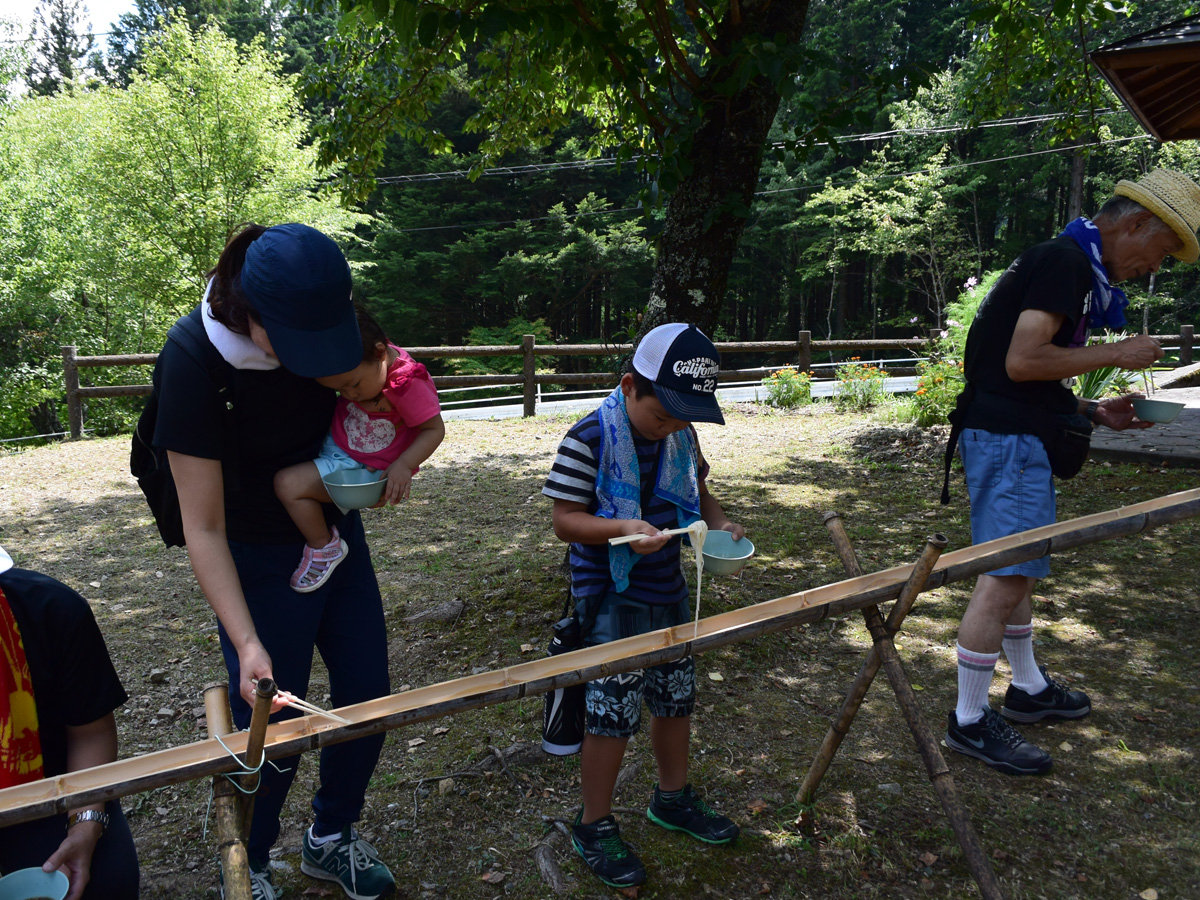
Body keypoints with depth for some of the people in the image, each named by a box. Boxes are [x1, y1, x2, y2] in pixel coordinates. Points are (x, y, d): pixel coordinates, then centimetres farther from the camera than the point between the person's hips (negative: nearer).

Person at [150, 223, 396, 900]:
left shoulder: (334, 318, -16)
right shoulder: (193, 364, -28)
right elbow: (204, 529, -25)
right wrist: (247, 643, -31)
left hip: (338, 533, 5)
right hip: (258, 559, -5)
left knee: (367, 696, 12)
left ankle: (330, 839, 38)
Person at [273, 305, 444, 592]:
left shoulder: (408, 386, -31)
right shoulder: (354, 364, -10)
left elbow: (434, 429, -22)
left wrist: (404, 465, -33)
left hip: (363, 468, -8)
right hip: (333, 442, 9)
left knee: (288, 484, -21)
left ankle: (324, 547, -2)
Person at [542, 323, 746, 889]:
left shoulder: (682, 434, 1)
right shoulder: (589, 439, -20)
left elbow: (696, 490, 16)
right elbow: (565, 520, -18)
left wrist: (717, 522, -5)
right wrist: (623, 528, -34)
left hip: (668, 593, 7)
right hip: (611, 602, -7)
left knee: (677, 698, 19)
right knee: (612, 715, 1)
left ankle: (672, 798, 43)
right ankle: (594, 826, 22)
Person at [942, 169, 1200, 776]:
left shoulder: (1075, 268, 20)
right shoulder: (1067, 261, -13)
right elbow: (1022, 361, -23)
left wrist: (1095, 413, 13)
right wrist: (1115, 354, -12)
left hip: (1020, 436, 11)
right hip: (1005, 438, -11)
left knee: (1023, 570, 19)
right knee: (1005, 577, -8)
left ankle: (1028, 689, 34)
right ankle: (969, 722, 1)